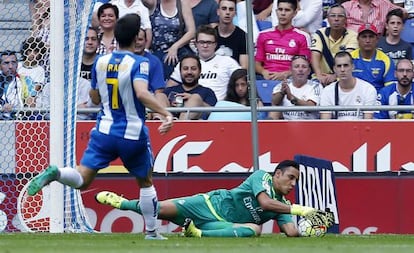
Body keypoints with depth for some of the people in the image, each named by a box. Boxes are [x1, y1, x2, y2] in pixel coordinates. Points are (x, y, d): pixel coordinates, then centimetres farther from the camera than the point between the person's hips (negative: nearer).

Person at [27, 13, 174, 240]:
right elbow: (142, 94, -29)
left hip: (104, 130, 3)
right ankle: (151, 232, 21)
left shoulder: (101, 62, 5)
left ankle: (55, 173, -32)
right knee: (145, 183, 18)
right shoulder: (138, 63, -12)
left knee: (82, 179, -2)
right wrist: (166, 113, -32)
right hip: (133, 134, -3)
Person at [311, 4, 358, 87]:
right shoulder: (319, 34, 2)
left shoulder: (352, 36, -3)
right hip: (323, 79, 1)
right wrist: (319, 75, -31)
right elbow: (315, 56, -11)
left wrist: (335, 76, -35)